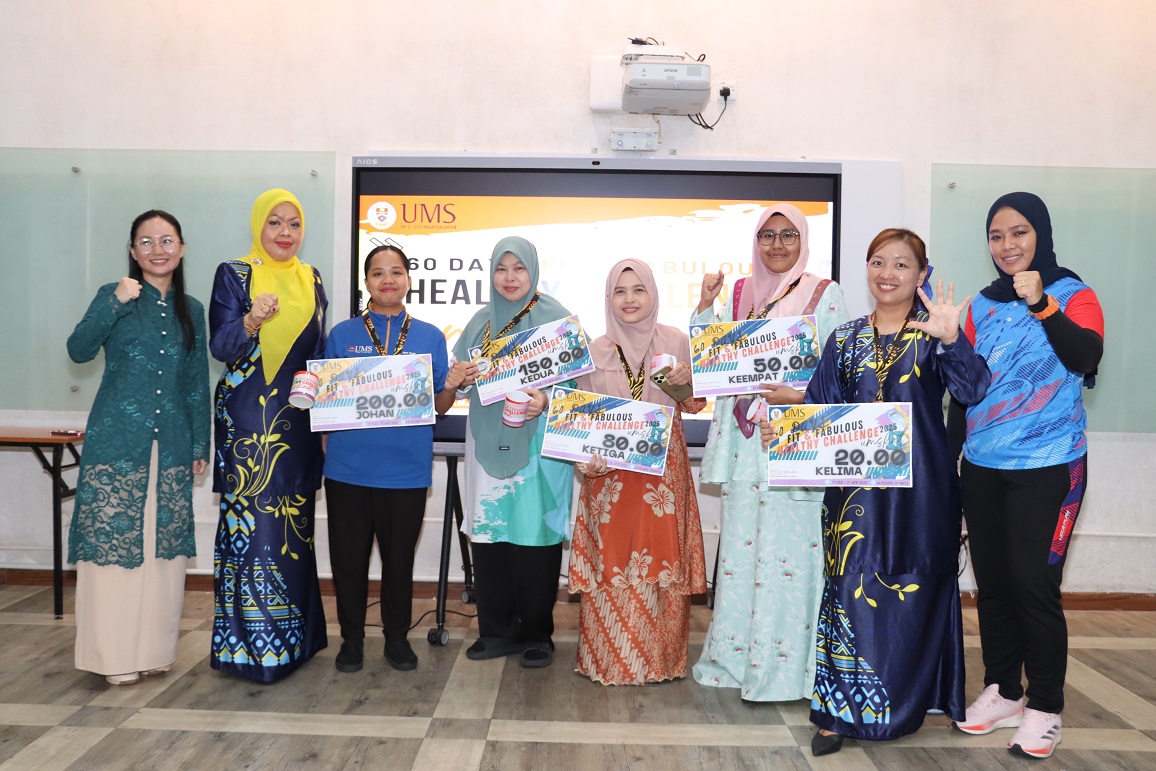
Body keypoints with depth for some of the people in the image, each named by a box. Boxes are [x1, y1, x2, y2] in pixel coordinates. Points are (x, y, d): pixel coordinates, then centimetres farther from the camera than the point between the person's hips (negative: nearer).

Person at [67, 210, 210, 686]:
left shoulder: (191, 310, 12)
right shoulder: (114, 297, 3)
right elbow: (78, 351, -12)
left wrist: (201, 444, 11)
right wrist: (116, 303, -22)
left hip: (171, 445, 3)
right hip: (117, 441, -3)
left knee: (164, 546, 6)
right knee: (111, 540, -2)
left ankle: (155, 649, 18)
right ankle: (115, 655, 9)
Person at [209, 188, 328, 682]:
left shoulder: (311, 280, 13)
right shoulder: (233, 275, 0)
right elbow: (220, 347, -10)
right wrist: (251, 322, -29)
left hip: (297, 419, 4)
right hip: (246, 416, -4)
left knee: (294, 522, 7)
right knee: (249, 519, -5)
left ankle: (294, 635, 19)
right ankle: (247, 644, 6)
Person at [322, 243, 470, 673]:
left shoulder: (431, 337, 7)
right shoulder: (341, 335, 5)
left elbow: (439, 405, 7)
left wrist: (452, 386, -13)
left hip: (407, 468, 0)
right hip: (349, 465, 0)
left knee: (399, 557, 11)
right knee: (348, 557, 9)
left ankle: (397, 638, 29)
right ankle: (352, 638, 28)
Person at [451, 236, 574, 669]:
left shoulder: (555, 318, -1)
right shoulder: (481, 322, 14)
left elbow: (575, 376, -6)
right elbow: (456, 382, 17)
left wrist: (546, 399, -23)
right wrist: (463, 378, -6)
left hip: (537, 443, -4)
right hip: (490, 443, 4)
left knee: (535, 534, -2)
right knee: (488, 534, 4)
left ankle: (536, 635, 15)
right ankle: (497, 631, 20)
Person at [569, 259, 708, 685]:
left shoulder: (677, 342, 4)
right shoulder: (595, 351, 6)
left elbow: (695, 407, 10)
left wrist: (688, 383, -11)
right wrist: (588, 458, -8)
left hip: (663, 470, 0)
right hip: (611, 471, 1)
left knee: (662, 559, 0)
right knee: (610, 562, 1)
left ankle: (660, 657, 16)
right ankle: (609, 658, 15)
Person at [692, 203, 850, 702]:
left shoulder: (824, 295, 2)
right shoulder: (739, 293, 14)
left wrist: (802, 395, -18)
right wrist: (705, 305, 1)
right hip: (743, 437, 4)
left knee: (788, 545, -5)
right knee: (740, 542, 8)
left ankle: (779, 667, 8)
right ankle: (736, 657, 21)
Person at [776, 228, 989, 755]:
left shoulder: (933, 332, 0)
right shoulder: (845, 339, 10)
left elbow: (971, 390, -17)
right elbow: (819, 407, 10)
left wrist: (951, 341, -34)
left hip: (918, 488, -2)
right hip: (855, 486, 2)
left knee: (912, 592, 5)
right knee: (850, 587, 2)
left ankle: (900, 705, 25)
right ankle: (841, 709, 12)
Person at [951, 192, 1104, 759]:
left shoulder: (1073, 295, -2)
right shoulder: (983, 305, 10)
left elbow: (1085, 357, -20)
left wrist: (1042, 304, -32)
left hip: (1046, 466, -5)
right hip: (982, 466, 5)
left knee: (1034, 585, -4)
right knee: (992, 582, 10)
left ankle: (1044, 708, 12)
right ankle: (1001, 692, 25)